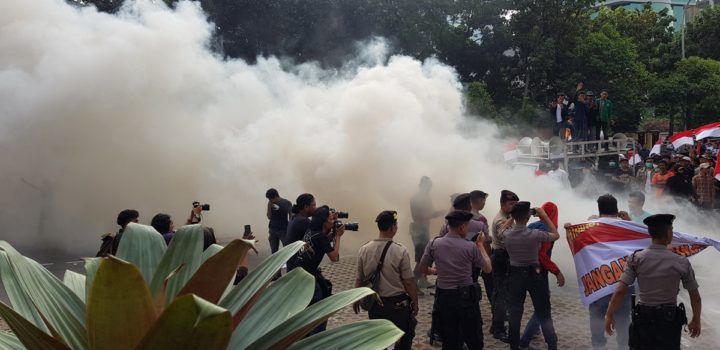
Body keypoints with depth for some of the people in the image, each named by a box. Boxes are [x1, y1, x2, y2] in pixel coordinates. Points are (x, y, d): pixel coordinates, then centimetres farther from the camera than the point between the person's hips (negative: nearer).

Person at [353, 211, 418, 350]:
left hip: (374, 303, 4)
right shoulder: (400, 251, -17)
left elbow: (359, 279, 3)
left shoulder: (364, 250, -6)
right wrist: (415, 303, 3)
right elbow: (409, 282, -12)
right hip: (397, 304, -3)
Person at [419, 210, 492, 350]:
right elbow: (488, 268, 0)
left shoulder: (434, 244, -6)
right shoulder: (471, 247, -12)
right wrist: (480, 245, 10)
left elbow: (423, 268, 5)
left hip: (443, 298, 3)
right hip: (466, 298, -3)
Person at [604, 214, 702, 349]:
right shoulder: (681, 262, -9)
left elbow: (620, 291, -14)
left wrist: (609, 315, -4)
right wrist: (696, 320, 14)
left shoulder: (637, 259, -9)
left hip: (643, 318, 0)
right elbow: (695, 297, -1)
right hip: (670, 319, 0)